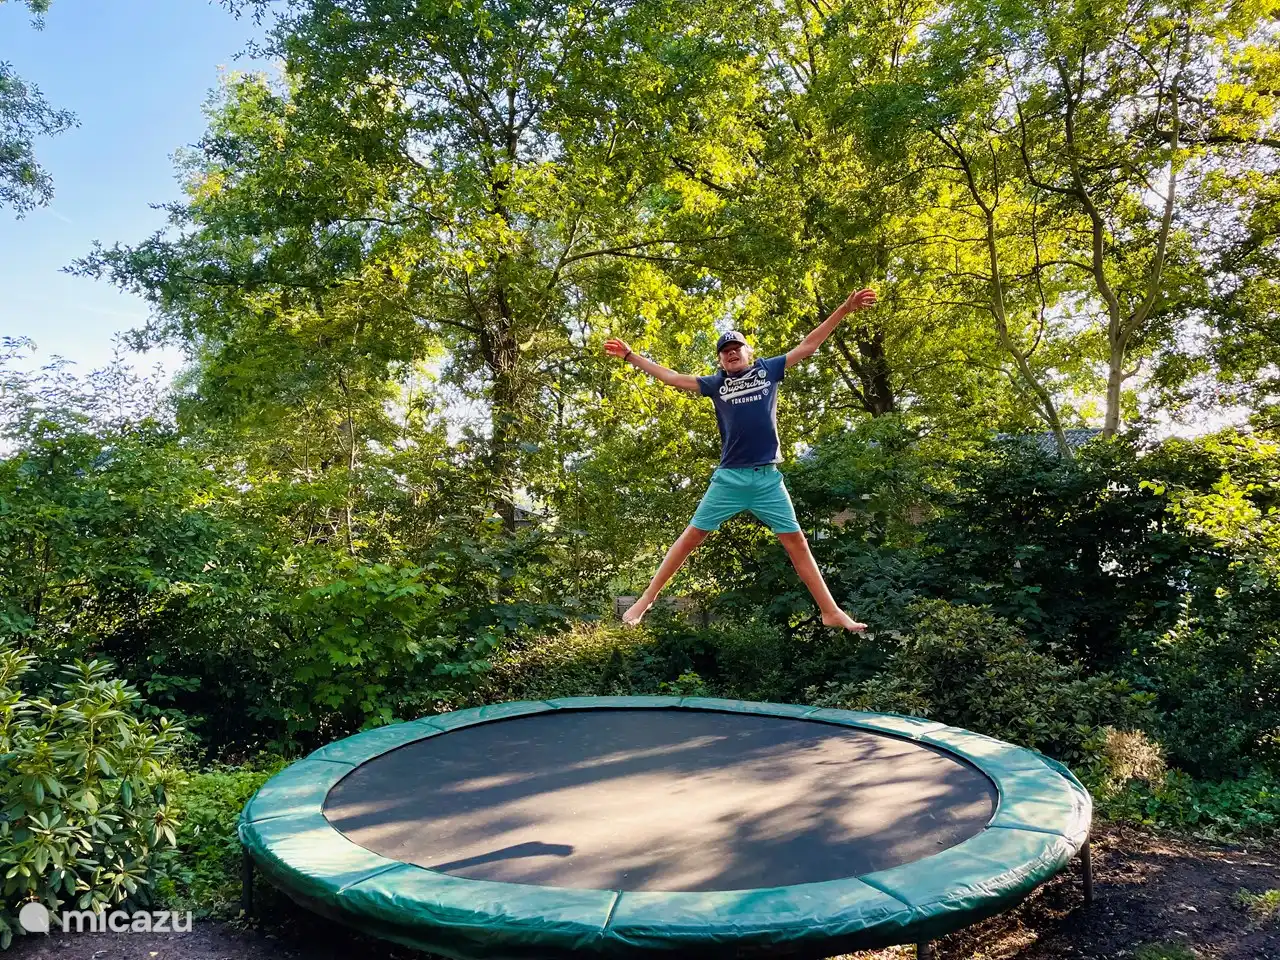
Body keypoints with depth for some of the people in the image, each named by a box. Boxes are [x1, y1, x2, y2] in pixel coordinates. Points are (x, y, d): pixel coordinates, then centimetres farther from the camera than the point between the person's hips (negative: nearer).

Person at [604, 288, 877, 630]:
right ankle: (646, 599, 8)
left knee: (796, 541, 3)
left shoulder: (768, 369, 9)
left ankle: (832, 613, 9)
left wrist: (844, 309, 7)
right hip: (729, 477, 0)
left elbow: (808, 345, 10)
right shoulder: (716, 383, 10)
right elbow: (672, 378, 10)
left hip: (767, 477, 0)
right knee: (691, 536, 0)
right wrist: (630, 355, 7)